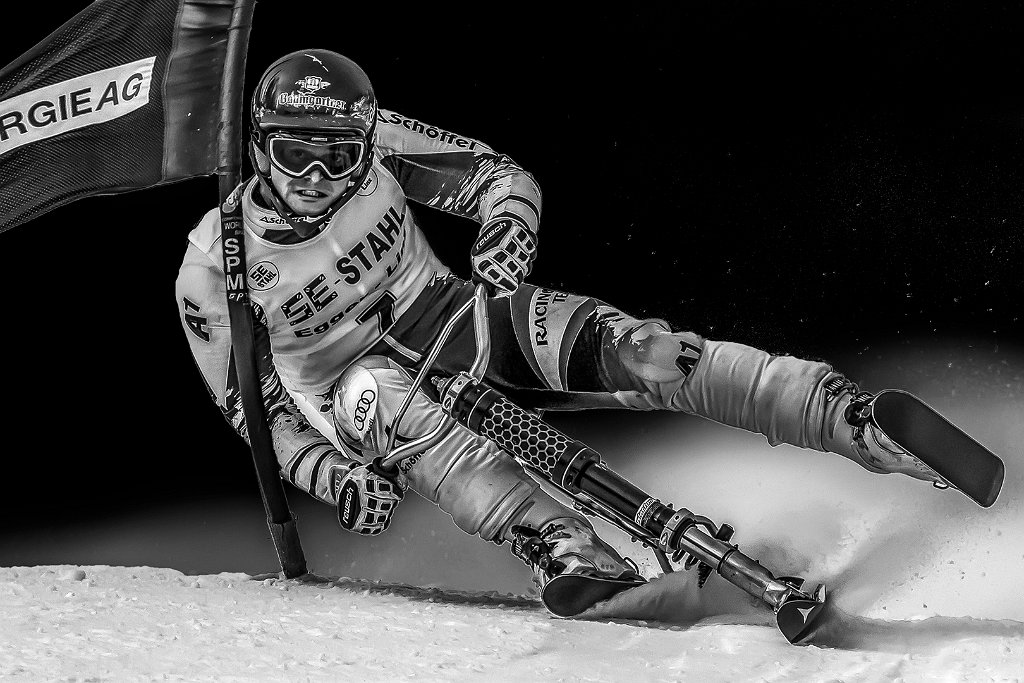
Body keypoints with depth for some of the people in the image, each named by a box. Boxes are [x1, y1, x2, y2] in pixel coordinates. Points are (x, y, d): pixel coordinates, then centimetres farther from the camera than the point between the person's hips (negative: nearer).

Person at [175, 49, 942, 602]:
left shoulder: (373, 144, -11)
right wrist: (330, 473, -20)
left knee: (616, 344, -26)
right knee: (383, 398, -40)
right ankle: (572, 555, -59)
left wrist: (507, 235, -23)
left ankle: (854, 419, -41)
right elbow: (254, 406, -5)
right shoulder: (214, 267, -14)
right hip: (348, 382, -1)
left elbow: (498, 176, -1)